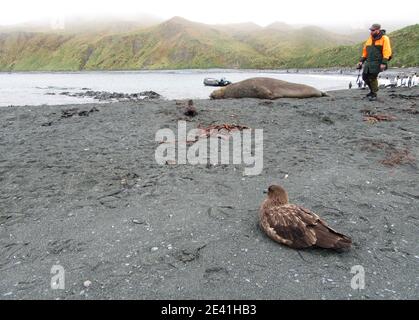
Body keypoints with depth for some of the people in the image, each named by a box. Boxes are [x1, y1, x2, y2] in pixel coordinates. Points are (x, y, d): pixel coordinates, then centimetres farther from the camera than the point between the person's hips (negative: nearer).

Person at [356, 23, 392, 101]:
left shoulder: (384, 38, -7)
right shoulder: (370, 39, 13)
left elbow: (386, 51, -13)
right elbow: (365, 50, 18)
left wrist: (384, 63, -21)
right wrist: (361, 61, 10)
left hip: (378, 62, -7)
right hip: (369, 62, 7)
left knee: (373, 77, -12)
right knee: (365, 77, 7)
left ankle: (374, 94, 3)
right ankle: (373, 90, 30)